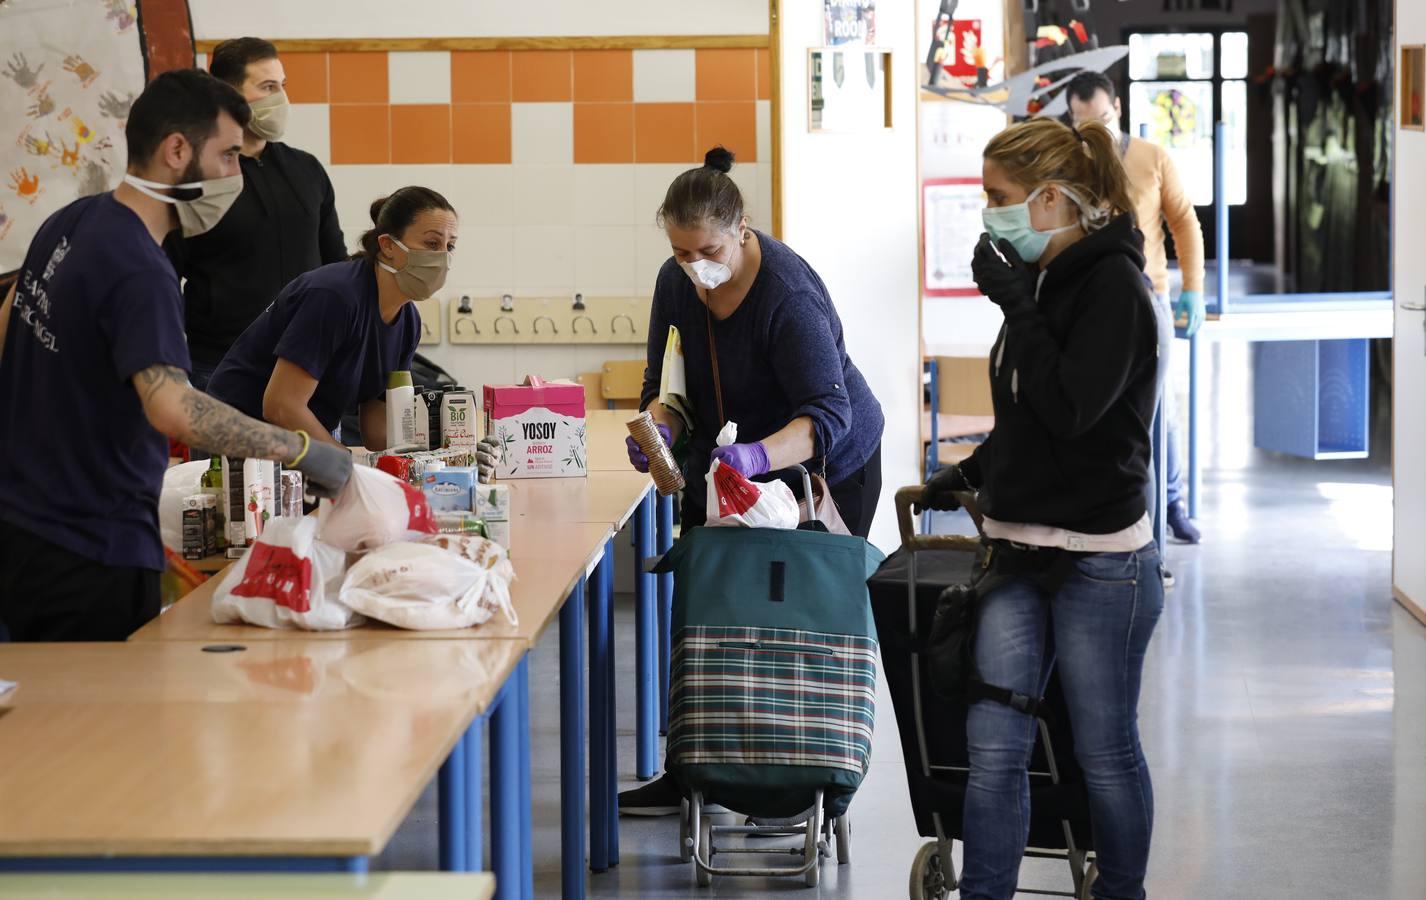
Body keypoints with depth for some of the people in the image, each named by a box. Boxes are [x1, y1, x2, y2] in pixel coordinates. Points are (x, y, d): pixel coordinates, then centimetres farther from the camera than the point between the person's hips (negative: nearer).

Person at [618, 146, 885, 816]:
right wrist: (659, 427, -24)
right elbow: (666, 380, 0)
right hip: (723, 462, 7)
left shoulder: (790, 295, -29)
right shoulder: (677, 282, -8)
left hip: (823, 467, -7)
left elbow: (828, 415, -35)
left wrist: (759, 456, -53)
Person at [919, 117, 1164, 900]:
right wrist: (971, 473, 15)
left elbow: (1069, 409, -22)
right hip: (1019, 550, 7)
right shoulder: (1043, 279, 10)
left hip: (1099, 562, -7)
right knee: (994, 745, 3)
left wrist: (1015, 305, -18)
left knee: (1105, 748, 5)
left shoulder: (1112, 284, -13)